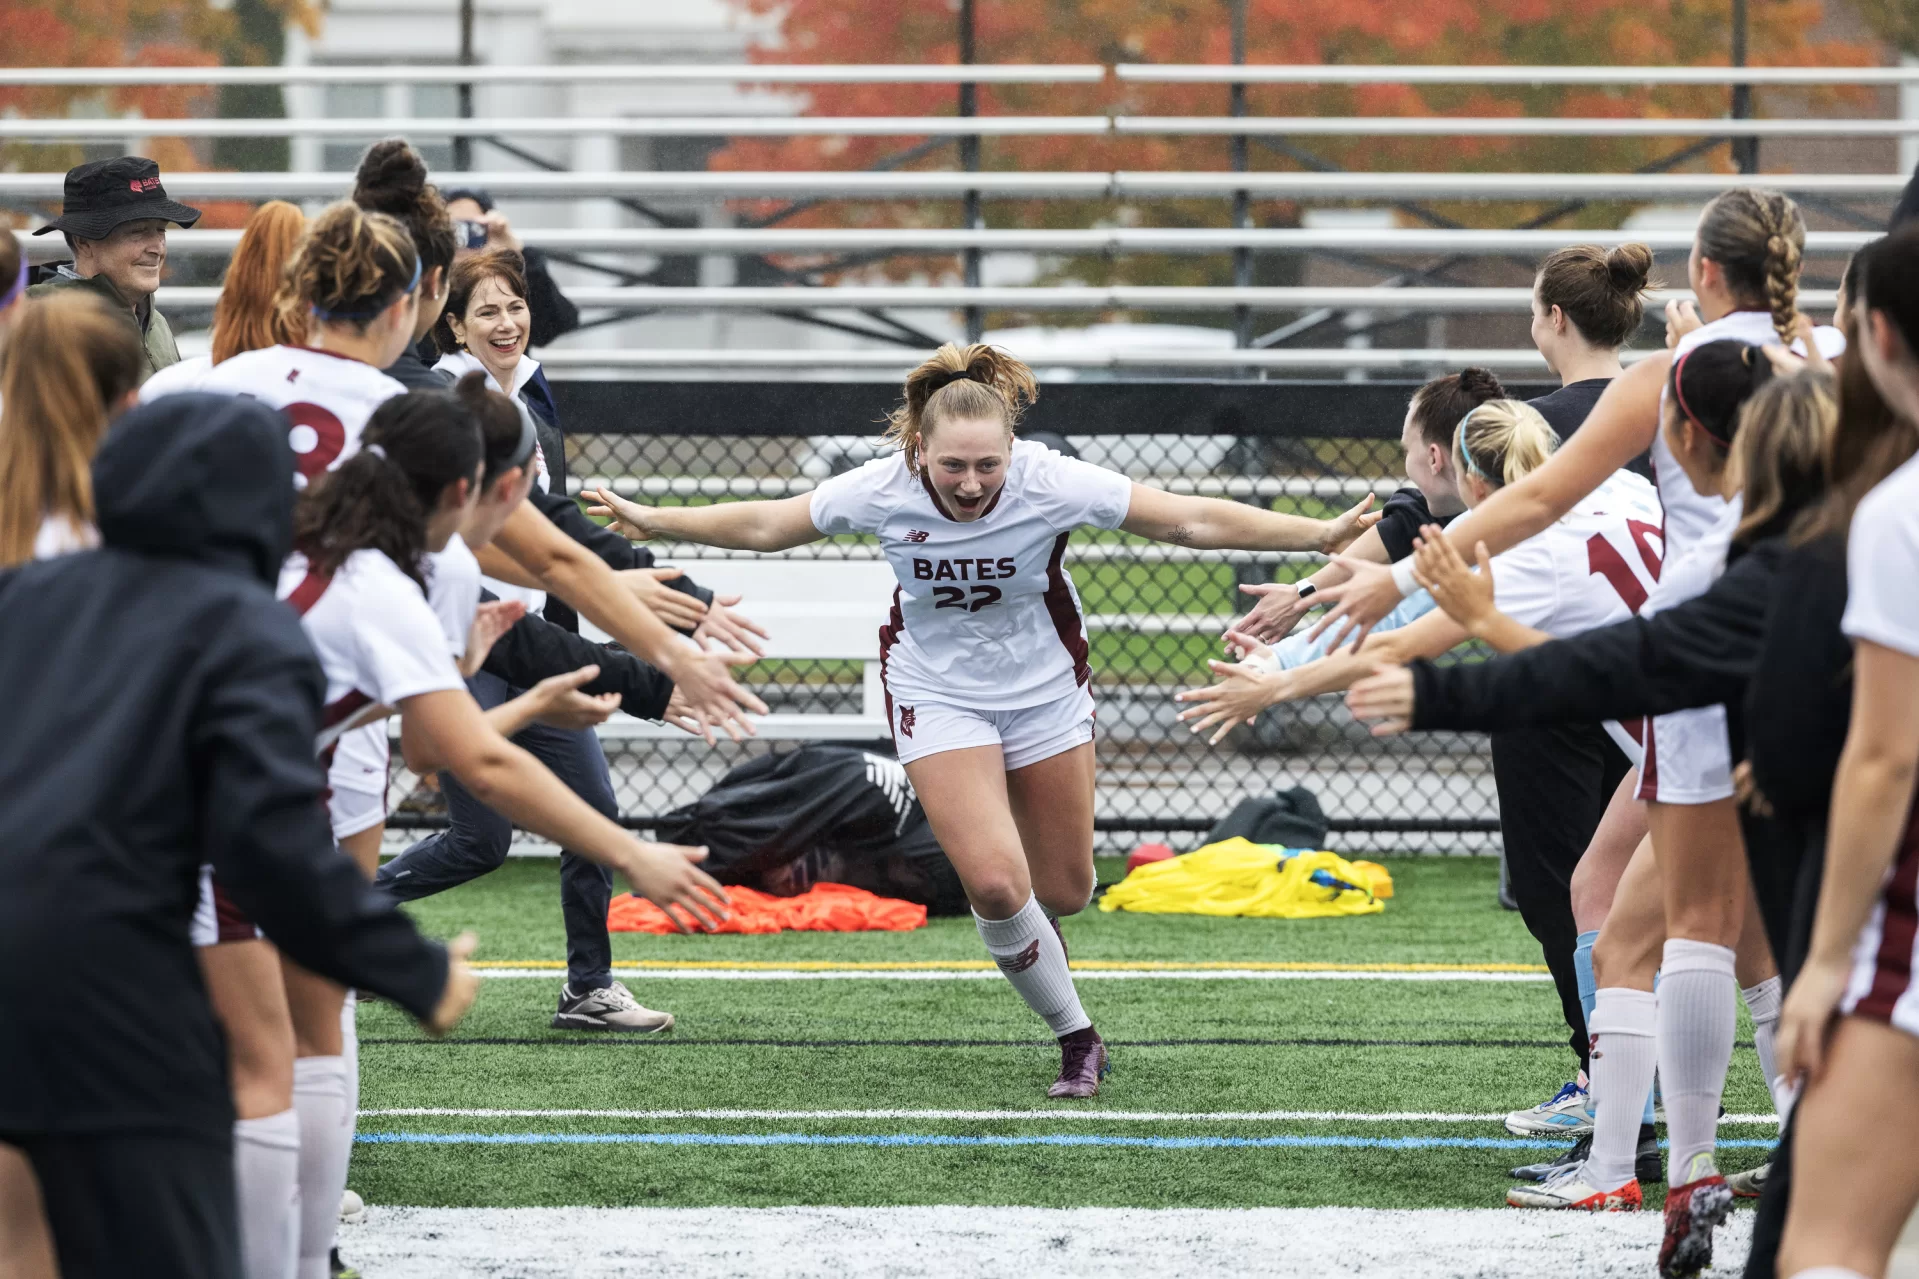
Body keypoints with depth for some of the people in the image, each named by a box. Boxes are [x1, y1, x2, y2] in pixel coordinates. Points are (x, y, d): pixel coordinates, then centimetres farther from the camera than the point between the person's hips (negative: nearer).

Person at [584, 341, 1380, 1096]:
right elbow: (763, 526, -5)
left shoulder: (1052, 484, -25)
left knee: (1064, 892, 8)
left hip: (1045, 692, 1)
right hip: (936, 695, -1)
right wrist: (653, 522, -3)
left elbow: (1193, 520, -22)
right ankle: (1076, 1038, 2)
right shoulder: (882, 492, -22)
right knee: (995, 883, -19)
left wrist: (1321, 535, -27)